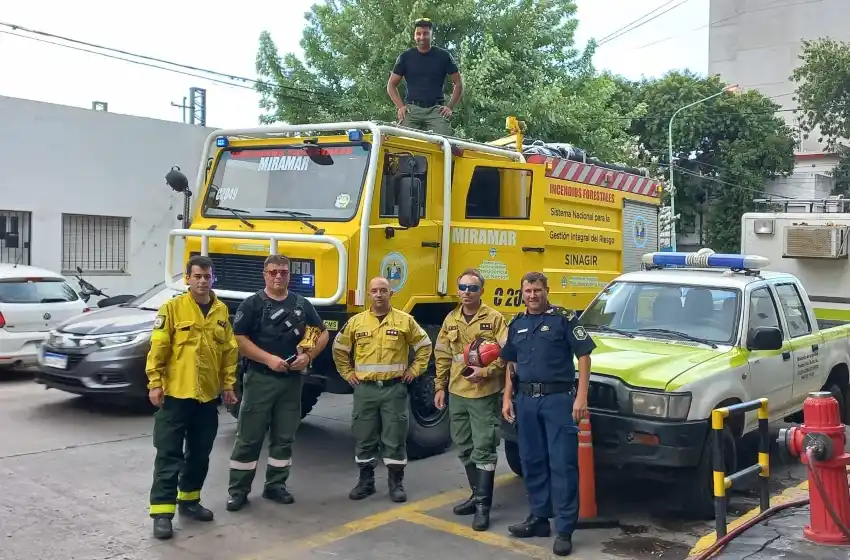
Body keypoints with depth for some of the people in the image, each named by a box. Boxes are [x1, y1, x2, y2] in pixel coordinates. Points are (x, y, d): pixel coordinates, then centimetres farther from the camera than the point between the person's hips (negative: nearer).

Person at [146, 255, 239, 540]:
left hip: (208, 395, 5)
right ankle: (162, 511, 4)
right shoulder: (172, 308, -6)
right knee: (169, 454, -1)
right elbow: (158, 348, -8)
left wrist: (228, 384, 9)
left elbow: (229, 351, 11)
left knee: (200, 454, 15)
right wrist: (155, 383, -13)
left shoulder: (222, 311, 8)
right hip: (175, 393, -5)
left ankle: (189, 500, 31)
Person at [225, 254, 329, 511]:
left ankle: (276, 485, 22)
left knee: (284, 436, 10)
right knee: (249, 437, -1)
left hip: (292, 380, 4)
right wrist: (269, 359, -17)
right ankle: (238, 490, 7)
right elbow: (239, 338, -10)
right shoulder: (252, 304, -4)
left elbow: (322, 334, 13)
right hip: (260, 379, -4)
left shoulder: (302, 304, 9)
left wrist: (308, 356, -4)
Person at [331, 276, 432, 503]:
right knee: (364, 438, 8)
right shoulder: (356, 321, 4)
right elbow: (339, 349, 15)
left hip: (394, 388, -1)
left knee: (395, 438, 2)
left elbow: (424, 346, 9)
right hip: (365, 389, 2)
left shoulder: (405, 320, 0)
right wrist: (347, 373, 9)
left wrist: (414, 370, 4)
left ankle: (396, 483, 14)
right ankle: (365, 481, 20)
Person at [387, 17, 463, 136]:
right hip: (411, 109, 1)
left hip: (436, 110, -1)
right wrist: (400, 106, 0)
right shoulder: (406, 57, 12)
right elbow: (391, 85, 15)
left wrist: (450, 107, 2)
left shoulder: (443, 56, 10)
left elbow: (458, 84, 14)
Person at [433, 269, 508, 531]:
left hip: (485, 394, -6)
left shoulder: (494, 318, -7)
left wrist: (485, 372, -20)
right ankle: (477, 494, 29)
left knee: (483, 449, -5)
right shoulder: (451, 320, 9)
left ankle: (483, 505, 0)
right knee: (464, 448, 14)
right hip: (457, 394, 6)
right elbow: (442, 356, 14)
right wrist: (440, 387, 11)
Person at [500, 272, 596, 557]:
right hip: (526, 400, 6)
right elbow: (511, 364, 18)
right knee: (531, 462, 12)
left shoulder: (564, 318, -4)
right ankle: (539, 518, 25)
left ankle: (564, 530, 2)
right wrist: (507, 399, 10)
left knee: (562, 464, -3)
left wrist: (581, 396, -13)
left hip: (558, 399, -5)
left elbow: (583, 356, -6)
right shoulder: (517, 324, 12)